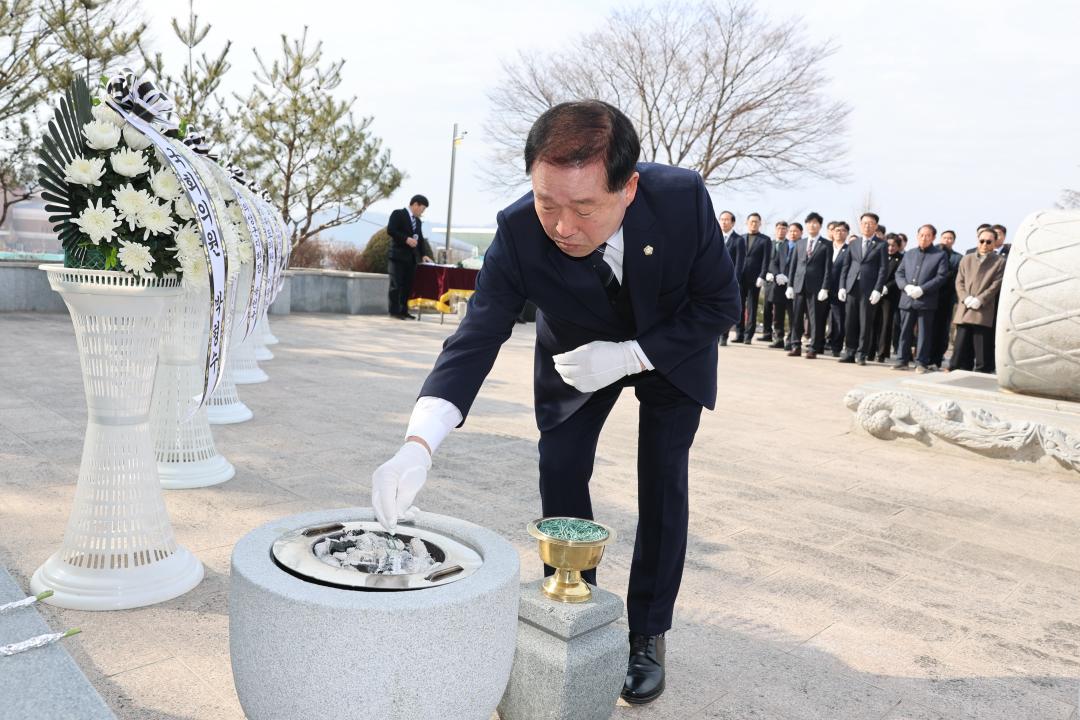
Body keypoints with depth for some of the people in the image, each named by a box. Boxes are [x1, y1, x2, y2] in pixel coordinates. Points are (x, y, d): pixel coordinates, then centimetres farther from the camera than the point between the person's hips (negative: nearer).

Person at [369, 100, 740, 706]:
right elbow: (475, 340, -35)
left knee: (663, 480, -4)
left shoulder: (683, 198, -35)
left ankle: (649, 634, 14)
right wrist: (419, 446, -49)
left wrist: (628, 357, -32)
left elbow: (721, 305, -22)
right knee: (560, 472, -2)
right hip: (577, 351, 1)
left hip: (673, 348, -1)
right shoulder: (519, 233, -33)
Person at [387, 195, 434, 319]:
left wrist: (424, 254, 3)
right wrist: (406, 239, -19)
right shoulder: (398, 214, -2)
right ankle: (394, 311, -2)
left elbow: (420, 239, 17)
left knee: (408, 285, 6)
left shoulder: (418, 221, 19)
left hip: (411, 257, 7)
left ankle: (404, 311, 11)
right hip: (398, 256, -7)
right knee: (396, 284, -5)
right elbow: (390, 230, -13)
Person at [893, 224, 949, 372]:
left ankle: (921, 363, 4)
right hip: (907, 300, 4)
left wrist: (922, 289, -16)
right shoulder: (908, 254, 17)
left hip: (926, 301, -4)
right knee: (905, 331, 7)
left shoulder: (940, 255, 3)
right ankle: (903, 360, 15)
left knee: (924, 333, 0)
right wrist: (906, 286, -8)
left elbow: (941, 276, -7)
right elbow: (899, 273, 12)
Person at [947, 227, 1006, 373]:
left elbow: (995, 286, -2)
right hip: (964, 311, 3)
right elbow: (959, 282, 10)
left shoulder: (1000, 262, 6)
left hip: (983, 313, -3)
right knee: (959, 348, 3)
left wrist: (979, 300, -14)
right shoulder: (966, 259, 16)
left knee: (981, 352, -2)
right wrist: (966, 298, -8)